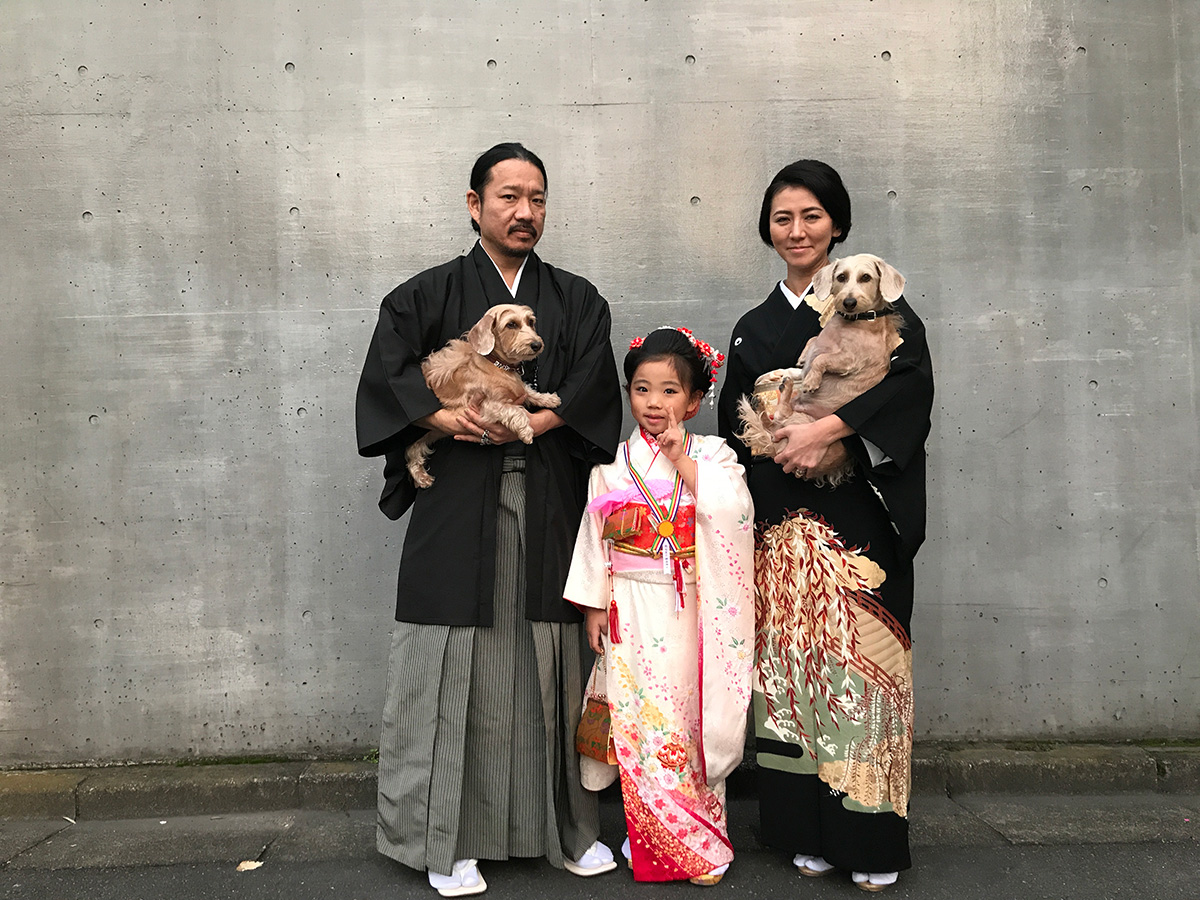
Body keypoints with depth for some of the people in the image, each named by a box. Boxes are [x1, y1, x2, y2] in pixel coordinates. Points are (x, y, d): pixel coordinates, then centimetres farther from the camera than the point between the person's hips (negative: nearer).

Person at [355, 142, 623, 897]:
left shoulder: (578, 301, 15)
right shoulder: (428, 296, 10)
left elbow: (594, 390, 2)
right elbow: (385, 378, -1)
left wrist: (526, 424, -12)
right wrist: (444, 416, -16)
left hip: (550, 508, 2)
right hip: (458, 506, -1)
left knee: (551, 663, 5)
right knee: (456, 666, 0)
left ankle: (567, 827, 21)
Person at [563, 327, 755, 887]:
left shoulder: (713, 454, 0)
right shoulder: (613, 463, 4)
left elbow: (733, 509, -19)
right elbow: (593, 534, 7)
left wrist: (682, 458, -17)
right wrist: (593, 604, 4)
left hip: (693, 609, -1)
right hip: (633, 612, 1)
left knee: (694, 712, 6)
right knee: (641, 717, 3)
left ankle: (704, 840, 24)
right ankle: (652, 836, 21)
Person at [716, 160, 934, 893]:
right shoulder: (754, 328, 17)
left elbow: (912, 377, -11)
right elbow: (734, 428, 15)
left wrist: (830, 427, -22)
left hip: (858, 516, -3)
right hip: (782, 522, 4)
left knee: (860, 656, -5)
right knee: (792, 660, 3)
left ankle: (872, 839, 8)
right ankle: (811, 832, 15)